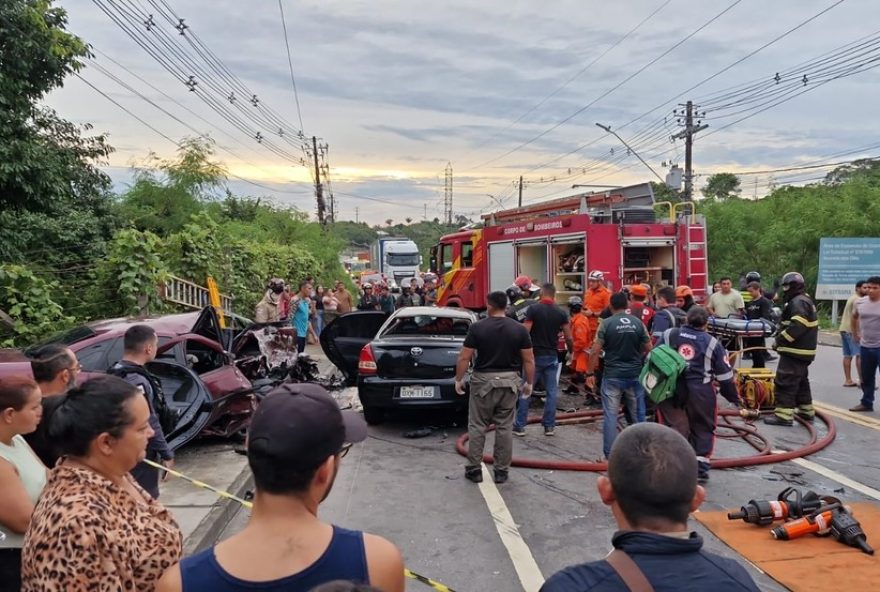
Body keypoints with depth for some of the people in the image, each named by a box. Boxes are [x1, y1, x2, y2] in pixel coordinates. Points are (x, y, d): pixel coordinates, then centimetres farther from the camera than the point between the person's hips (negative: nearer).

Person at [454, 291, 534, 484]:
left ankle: (474, 469, 14)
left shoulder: (477, 327, -8)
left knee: (477, 427, 9)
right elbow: (529, 360, -2)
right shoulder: (520, 329, -3)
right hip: (509, 381, 2)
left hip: (483, 381, -2)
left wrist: (459, 379, 4)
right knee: (505, 428, 9)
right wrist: (529, 383, 10)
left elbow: (464, 358, -7)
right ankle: (501, 471, 15)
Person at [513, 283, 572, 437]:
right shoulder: (561, 313, 1)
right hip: (552, 356, 2)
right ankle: (549, 426, 10)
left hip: (534, 355, -2)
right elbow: (568, 338, 2)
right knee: (551, 391, 9)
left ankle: (520, 425, 7)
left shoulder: (533, 309, -9)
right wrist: (570, 351, 21)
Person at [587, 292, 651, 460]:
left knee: (610, 415, 4)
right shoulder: (638, 322, 0)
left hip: (612, 376, -3)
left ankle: (609, 454, 8)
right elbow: (648, 348, 5)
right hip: (635, 375, 3)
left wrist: (590, 373, -2)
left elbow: (595, 351, -11)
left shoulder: (606, 323, -8)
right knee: (637, 414, 14)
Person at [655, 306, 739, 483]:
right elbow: (725, 375, 5)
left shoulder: (669, 335, 5)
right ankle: (700, 468, 18)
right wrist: (733, 396, 18)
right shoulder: (712, 343, 2)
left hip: (670, 390, 1)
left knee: (674, 427, 7)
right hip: (700, 392, -1)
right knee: (703, 429, 16)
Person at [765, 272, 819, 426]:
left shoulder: (798, 302, -16)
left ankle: (783, 414, -11)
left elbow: (797, 326, -28)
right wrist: (781, 338, 11)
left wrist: (780, 340, -21)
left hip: (794, 351, -11)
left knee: (785, 382, -10)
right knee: (801, 381, 20)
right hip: (803, 350, 11)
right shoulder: (804, 300, 19)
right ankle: (806, 411, 30)